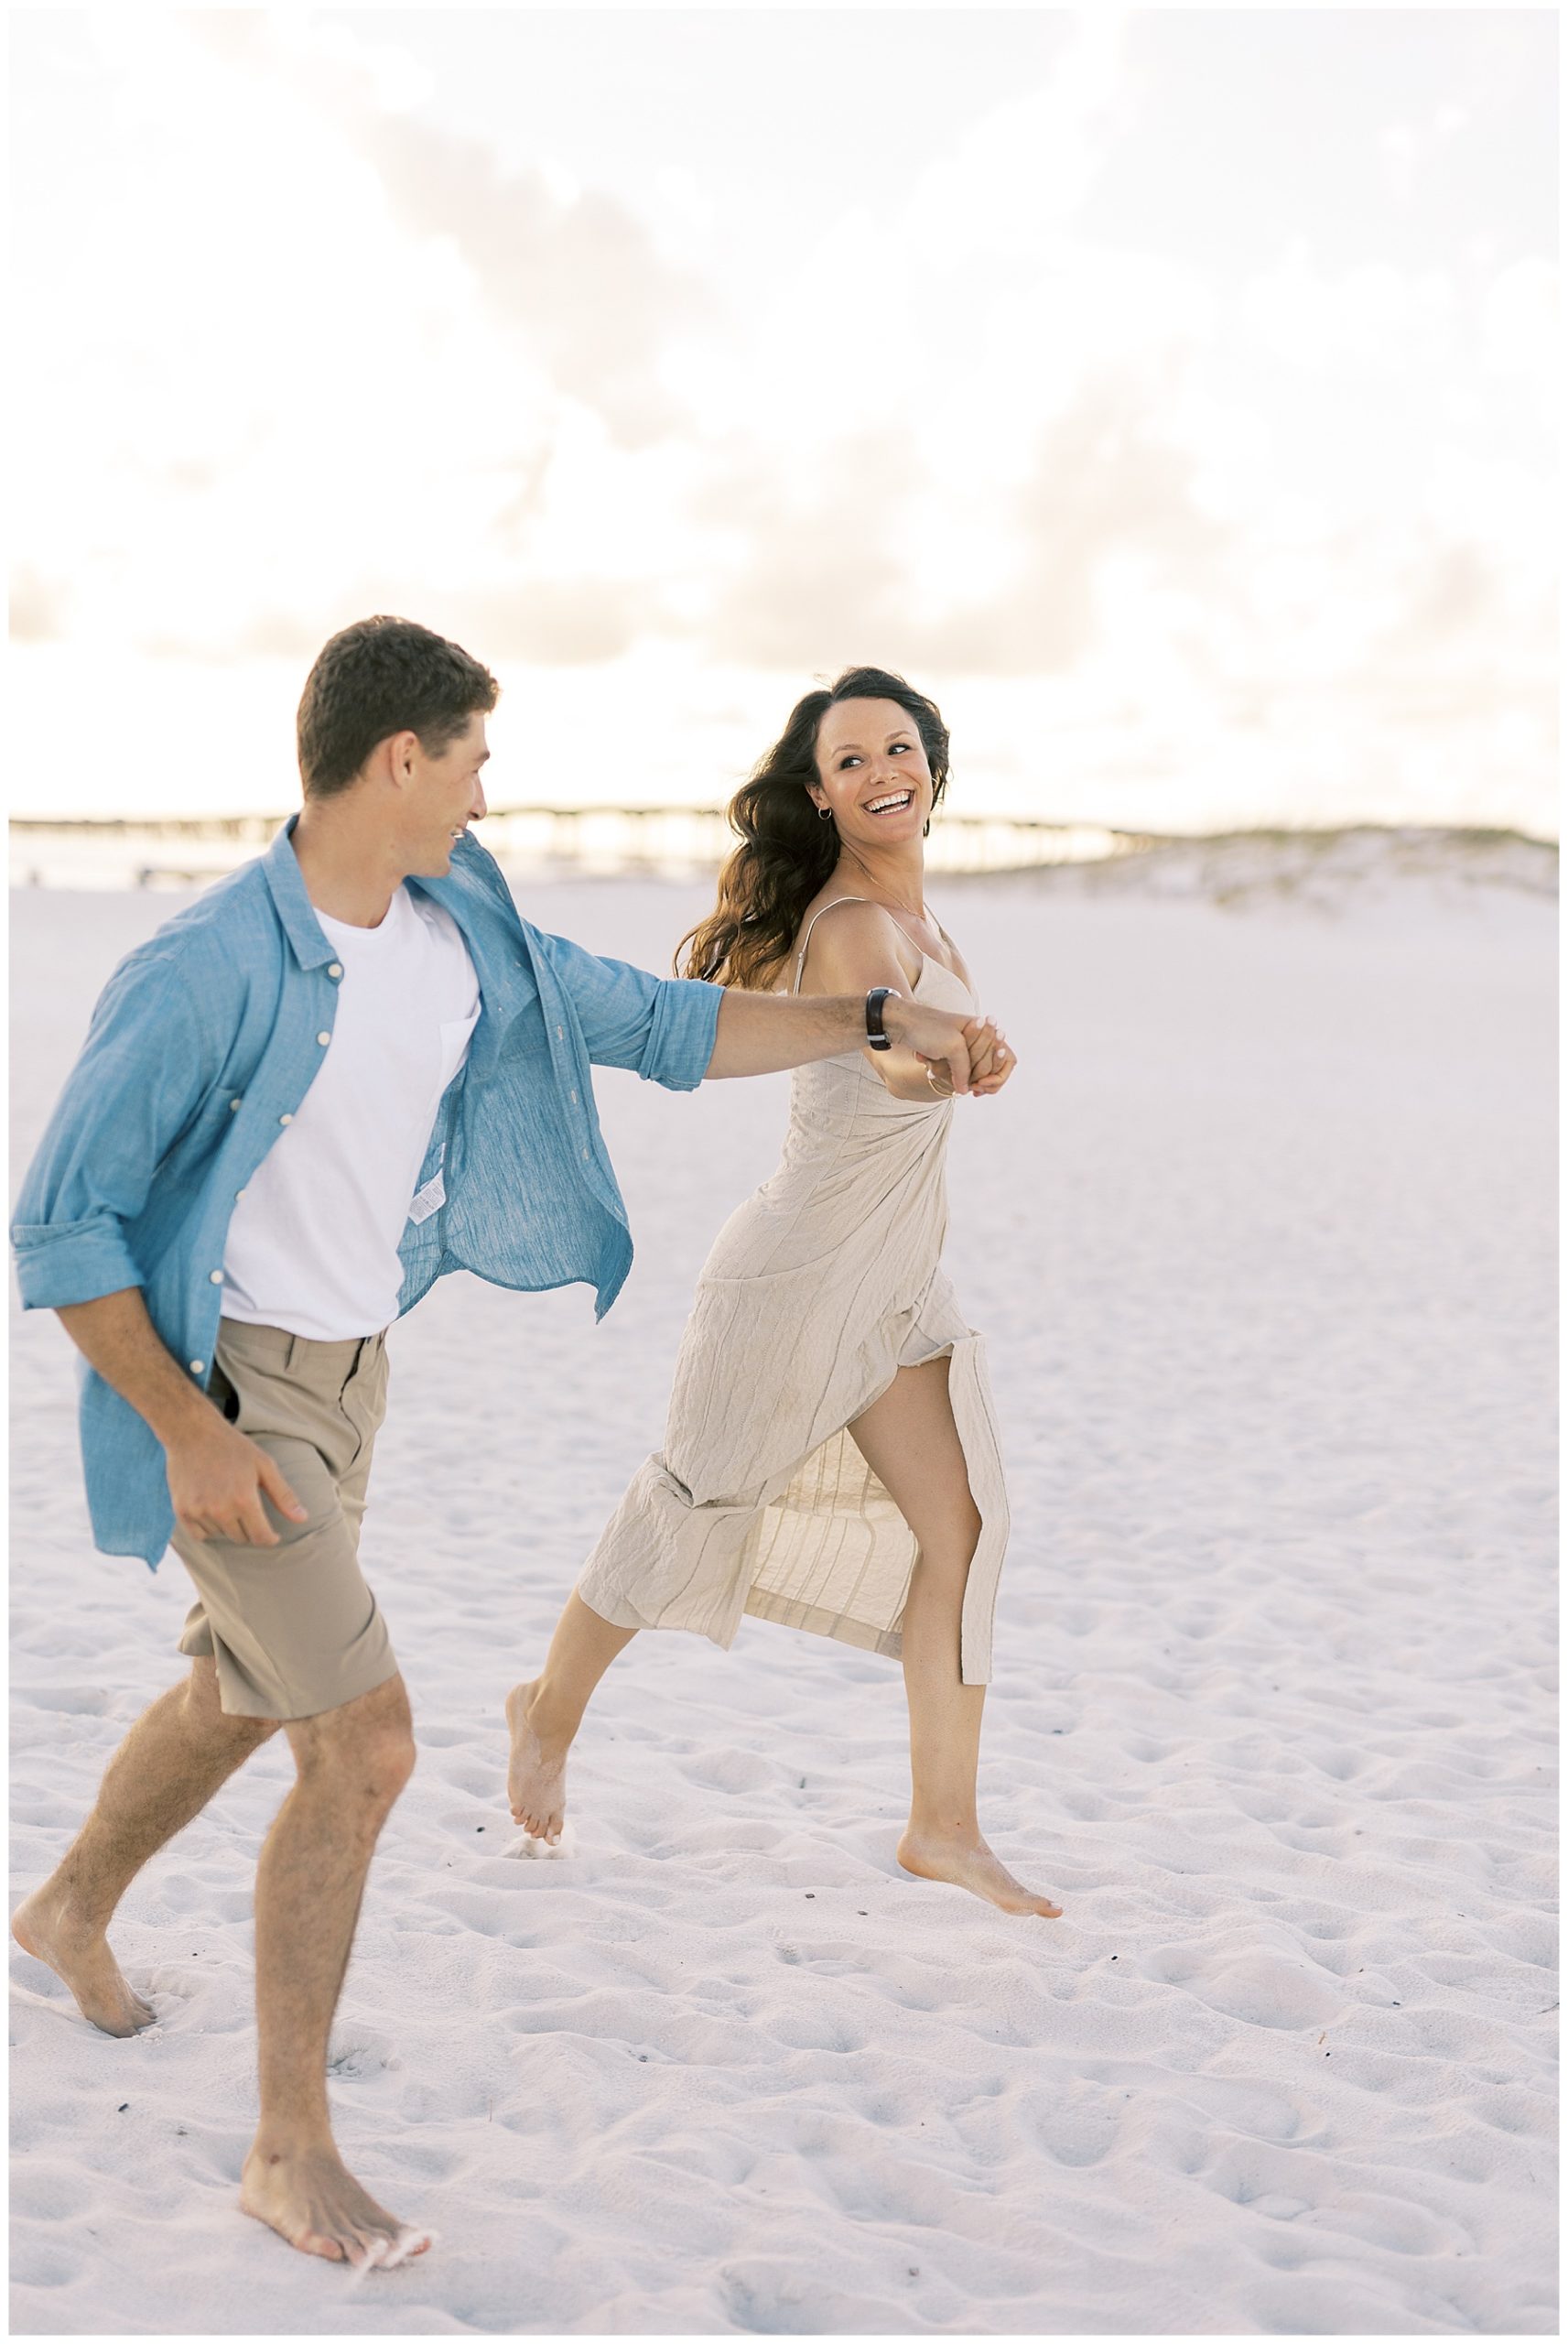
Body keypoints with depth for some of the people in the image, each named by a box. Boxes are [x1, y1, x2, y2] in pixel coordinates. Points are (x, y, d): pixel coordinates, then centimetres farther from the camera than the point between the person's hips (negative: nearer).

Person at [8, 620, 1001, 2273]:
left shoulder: (463, 935, -1)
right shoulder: (203, 975, -24)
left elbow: (653, 1026, 9)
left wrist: (884, 1018, 5)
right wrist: (187, 1435, -23)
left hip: (348, 1381, 8)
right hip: (222, 1393, -8)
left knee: (241, 1696, 26)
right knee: (364, 1748, -13)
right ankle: (293, 2151, 4)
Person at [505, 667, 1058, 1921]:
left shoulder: (908, 908, 6)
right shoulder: (852, 929, -23)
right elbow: (889, 1059, -44)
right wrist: (953, 1064, -62)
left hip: (897, 1280, 8)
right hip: (800, 1273, -8)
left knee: (959, 1531, 3)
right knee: (701, 1508, 7)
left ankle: (945, 1825, 12)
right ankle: (550, 1713, 32)